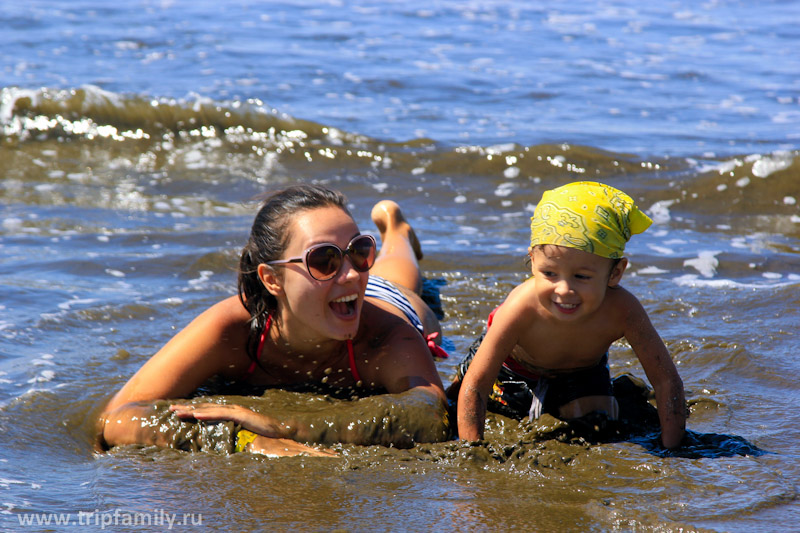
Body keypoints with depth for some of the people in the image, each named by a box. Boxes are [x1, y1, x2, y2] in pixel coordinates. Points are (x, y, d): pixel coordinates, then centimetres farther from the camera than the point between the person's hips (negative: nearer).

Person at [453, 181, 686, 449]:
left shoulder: (621, 310, -43)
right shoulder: (522, 309, -47)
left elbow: (667, 381, -33)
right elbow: (475, 385, -39)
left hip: (582, 369, 1)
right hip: (513, 365, -1)